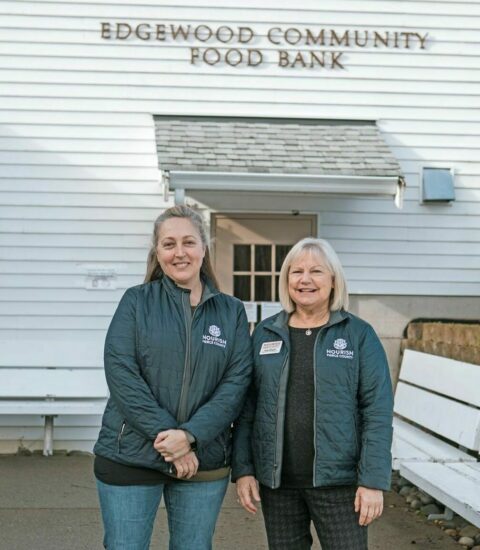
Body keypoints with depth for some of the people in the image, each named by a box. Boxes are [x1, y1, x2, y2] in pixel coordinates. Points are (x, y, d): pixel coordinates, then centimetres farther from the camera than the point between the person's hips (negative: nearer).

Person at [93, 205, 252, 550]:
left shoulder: (232, 312, 6)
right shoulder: (136, 302, 1)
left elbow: (237, 383, -3)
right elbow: (121, 373, -9)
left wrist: (190, 435, -17)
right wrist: (166, 434, -17)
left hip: (205, 462, 2)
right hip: (130, 457, -1)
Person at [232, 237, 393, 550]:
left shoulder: (359, 335, -2)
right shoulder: (265, 334, 6)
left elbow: (378, 411, -6)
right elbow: (247, 406, 6)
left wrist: (373, 480, -12)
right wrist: (242, 468, 0)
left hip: (337, 479, -2)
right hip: (276, 480, 3)